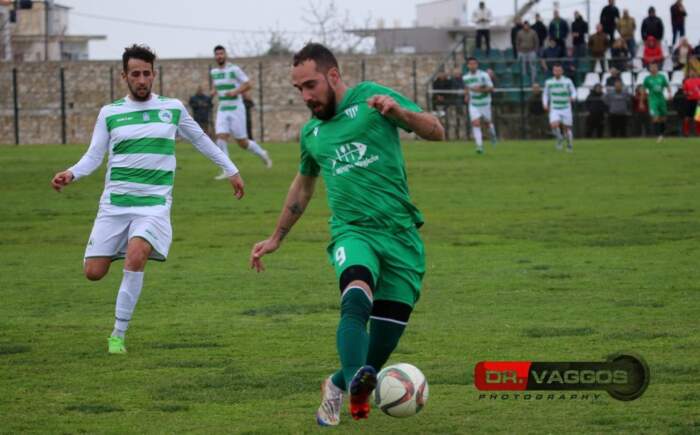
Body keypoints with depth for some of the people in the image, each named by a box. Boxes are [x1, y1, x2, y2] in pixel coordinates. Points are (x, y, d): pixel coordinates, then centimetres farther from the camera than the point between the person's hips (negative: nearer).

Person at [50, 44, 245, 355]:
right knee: (93, 272, -6)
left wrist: (231, 170, 26)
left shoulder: (173, 108, 6)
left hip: (154, 203, -2)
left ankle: (118, 335, -17)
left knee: (135, 256, -29)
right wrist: (71, 174, -15)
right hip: (114, 203, 2)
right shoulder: (110, 113, 6)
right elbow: (94, 155, 4)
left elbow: (201, 140, 20)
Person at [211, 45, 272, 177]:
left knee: (242, 142, 0)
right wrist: (214, 92, 6)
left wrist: (235, 92, -23)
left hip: (236, 109, -5)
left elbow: (248, 85, -9)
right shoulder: (214, 72, 10)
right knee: (221, 137, -13)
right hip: (222, 110, 5)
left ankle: (261, 153, 28)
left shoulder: (234, 69, -9)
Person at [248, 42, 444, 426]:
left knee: (386, 339, -4)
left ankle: (338, 386, 23)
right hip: (352, 231, 1)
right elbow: (303, 185, 34)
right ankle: (357, 382, -51)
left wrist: (398, 111, -20)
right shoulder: (312, 133, 17)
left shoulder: (370, 98, 3)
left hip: (401, 233, -1)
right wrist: (276, 238, 38)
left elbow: (436, 131, -1)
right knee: (356, 297, -33)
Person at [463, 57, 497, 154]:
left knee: (487, 123, 12)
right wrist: (466, 95, 4)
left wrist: (481, 89, -27)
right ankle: (479, 146, -17)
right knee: (475, 123, -15)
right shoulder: (465, 77, -1)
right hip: (473, 104, 2)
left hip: (484, 103, -2)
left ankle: (492, 134, 47)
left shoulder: (484, 75, -13)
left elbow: (491, 88, -13)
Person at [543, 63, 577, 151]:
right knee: (554, 125, -22)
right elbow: (545, 94, 14)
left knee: (567, 128, 3)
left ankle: (570, 145, 25)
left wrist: (573, 97, -27)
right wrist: (545, 104, -3)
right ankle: (559, 138, 8)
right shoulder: (549, 82, 4)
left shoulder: (567, 81, -2)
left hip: (566, 109, 0)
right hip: (554, 109, 0)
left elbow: (573, 91, -4)